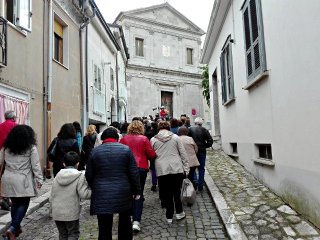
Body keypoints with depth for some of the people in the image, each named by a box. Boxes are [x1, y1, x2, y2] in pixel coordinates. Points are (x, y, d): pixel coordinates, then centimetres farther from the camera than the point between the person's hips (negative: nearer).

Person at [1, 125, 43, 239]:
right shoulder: (31, 148, -7)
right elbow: (35, 165, -8)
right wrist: (39, 179, -4)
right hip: (23, 181, -5)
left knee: (15, 203, 18)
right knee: (23, 204, 6)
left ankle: (16, 227, 30)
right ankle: (12, 229, -5)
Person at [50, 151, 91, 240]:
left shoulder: (58, 176, 5)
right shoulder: (80, 176, -12)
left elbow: (52, 195, 9)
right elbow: (84, 194, -18)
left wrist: (52, 209, 19)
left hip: (56, 213, 5)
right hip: (71, 213, -5)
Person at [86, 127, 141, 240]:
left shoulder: (95, 151, 0)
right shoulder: (126, 149, -3)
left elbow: (89, 175, 4)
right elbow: (134, 173, -5)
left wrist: (94, 188, 20)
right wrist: (136, 191, 4)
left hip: (102, 195, 0)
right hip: (123, 193, 0)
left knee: (104, 228, 10)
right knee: (125, 222, 21)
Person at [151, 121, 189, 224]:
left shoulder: (153, 139, 2)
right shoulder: (175, 137, 2)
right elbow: (183, 154, 1)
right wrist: (186, 168, 6)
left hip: (161, 170, 0)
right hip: (176, 168, 0)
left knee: (166, 193, 10)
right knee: (177, 191, 16)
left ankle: (169, 216, 19)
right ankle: (179, 212, 25)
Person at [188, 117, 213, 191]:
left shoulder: (190, 129, -6)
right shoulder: (204, 130, -2)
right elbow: (210, 141, -5)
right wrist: (204, 146, 7)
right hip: (202, 151, 1)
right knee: (201, 169, 10)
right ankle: (200, 186, 15)